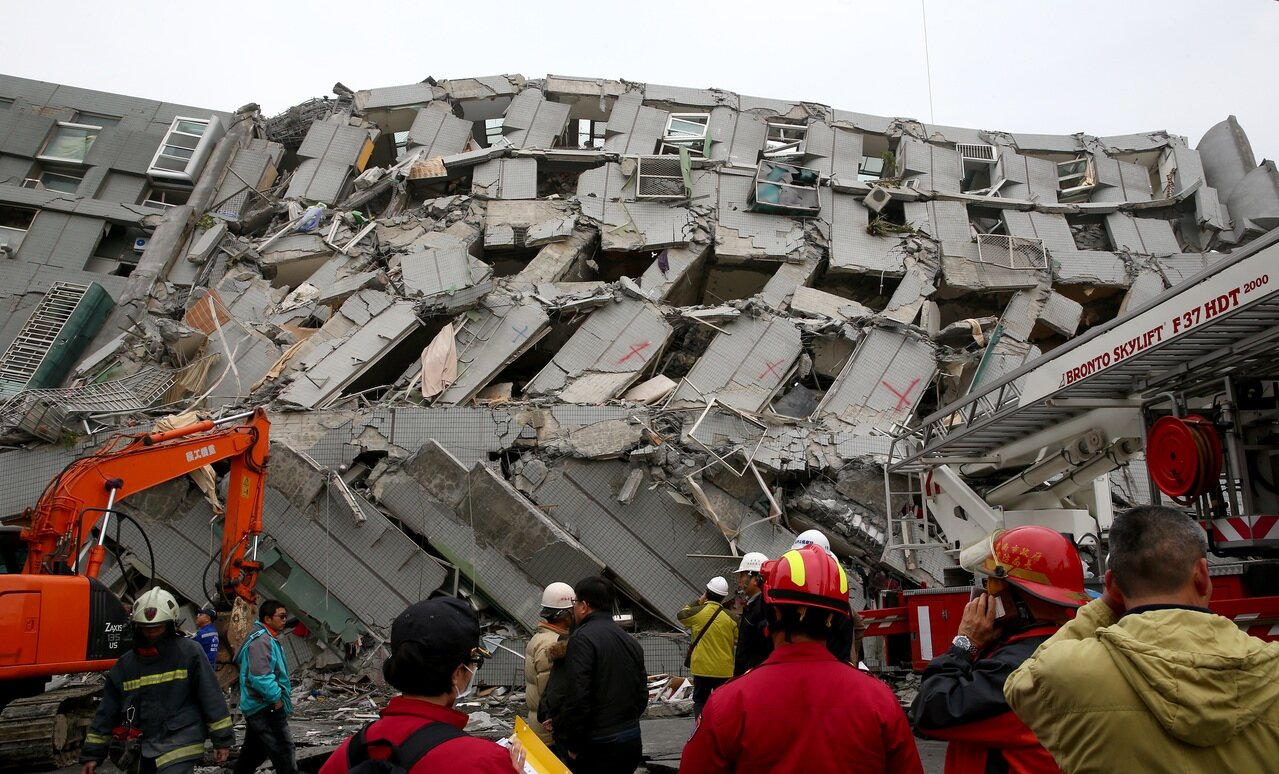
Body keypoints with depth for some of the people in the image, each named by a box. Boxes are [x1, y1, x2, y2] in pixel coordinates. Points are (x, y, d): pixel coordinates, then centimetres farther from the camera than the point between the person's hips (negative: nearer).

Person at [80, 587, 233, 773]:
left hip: (181, 748, -6)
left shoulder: (189, 653, -7)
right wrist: (92, 753, 11)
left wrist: (222, 740, -8)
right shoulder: (126, 664, 8)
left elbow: (211, 697, -7)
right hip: (147, 751, 6)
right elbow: (107, 712, 13)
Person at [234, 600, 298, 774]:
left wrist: (279, 697, 20)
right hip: (267, 709, -11)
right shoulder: (261, 640, -18)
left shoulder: (265, 638, 16)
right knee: (284, 754, -9)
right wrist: (276, 698, -18)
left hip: (256, 708, 11)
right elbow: (260, 677, -26)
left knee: (253, 753, 20)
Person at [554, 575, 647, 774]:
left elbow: (576, 697, -21)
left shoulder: (582, 638, -14)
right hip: (632, 741, 8)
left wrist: (572, 744, -11)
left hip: (597, 746, -7)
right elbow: (642, 696, 13)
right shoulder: (631, 641, 11)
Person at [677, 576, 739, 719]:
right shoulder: (731, 617, -7)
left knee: (700, 700, 15)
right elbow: (738, 644, -2)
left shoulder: (696, 612, -10)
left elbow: (680, 615, 12)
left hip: (701, 668, 0)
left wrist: (698, 602, 13)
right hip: (725, 669, 0)